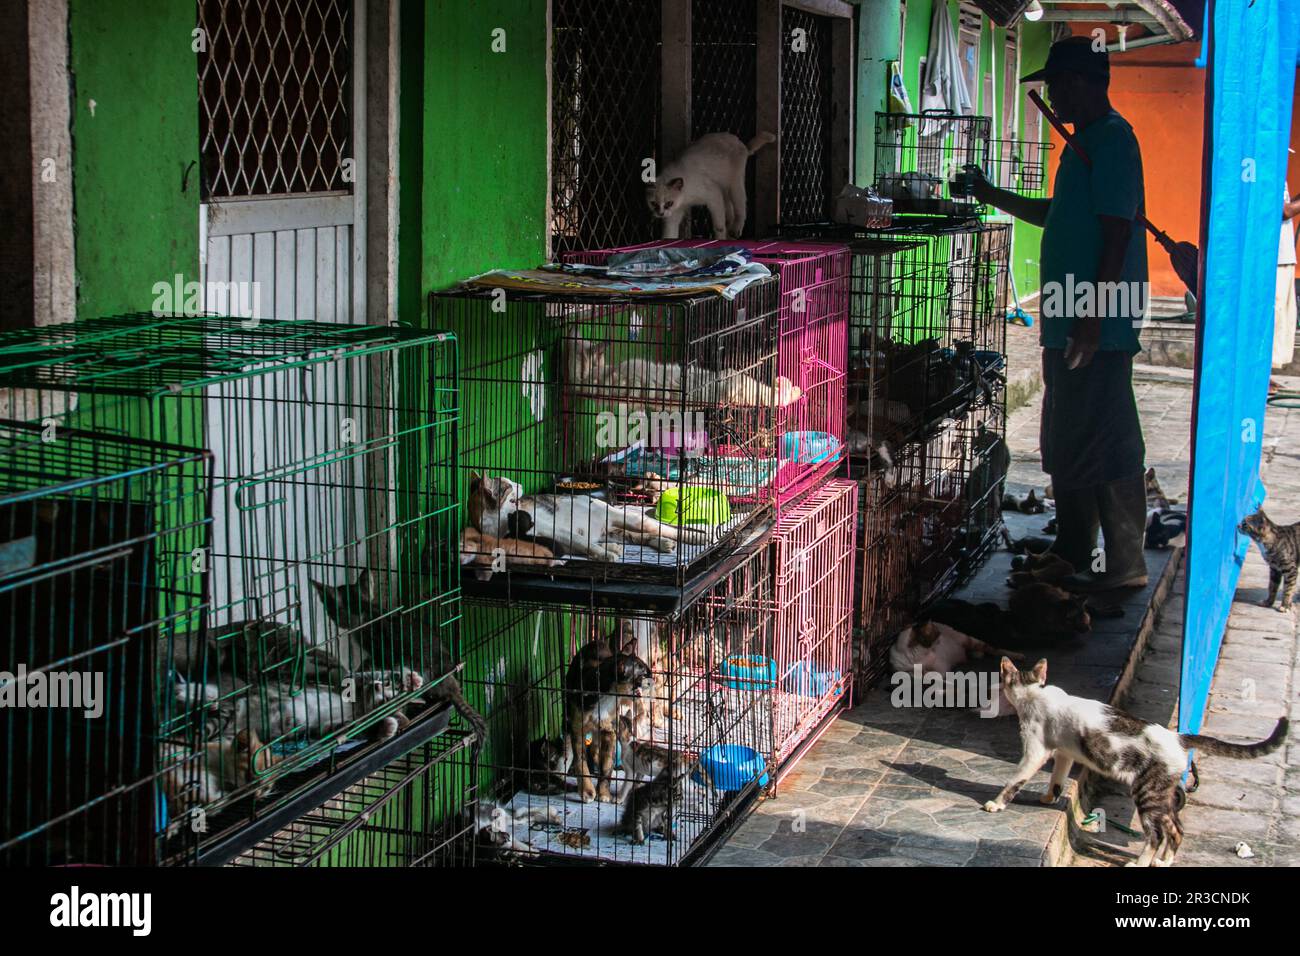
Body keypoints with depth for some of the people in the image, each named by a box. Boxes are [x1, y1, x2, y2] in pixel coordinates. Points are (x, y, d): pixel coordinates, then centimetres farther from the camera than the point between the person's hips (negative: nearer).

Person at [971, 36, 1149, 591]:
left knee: (1104, 441, -5)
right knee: (1066, 438, 17)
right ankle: (1073, 546, 29)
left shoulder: (1111, 140, -15)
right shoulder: (1087, 142, 17)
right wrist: (993, 197, 32)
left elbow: (1117, 234, -21)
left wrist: (1093, 321, -24)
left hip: (1098, 327, -11)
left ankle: (1124, 564, 2)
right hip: (1069, 322, 11)